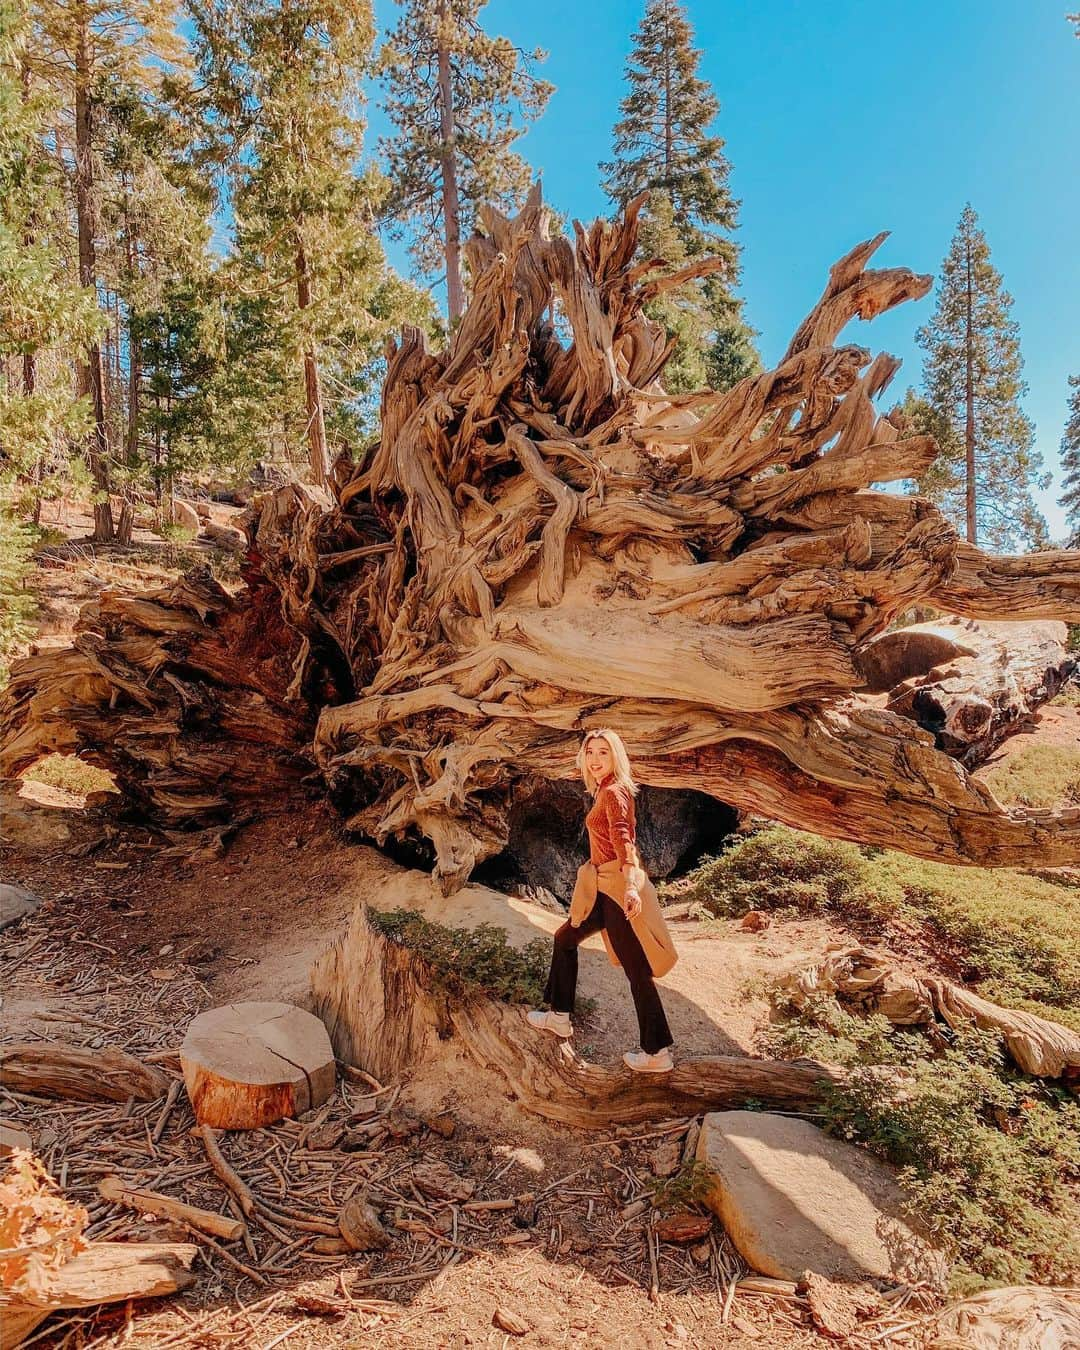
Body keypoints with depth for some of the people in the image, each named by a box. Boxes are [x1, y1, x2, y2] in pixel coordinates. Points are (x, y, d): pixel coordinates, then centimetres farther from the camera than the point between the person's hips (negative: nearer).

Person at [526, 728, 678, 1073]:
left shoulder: (613, 792, -14)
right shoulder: (605, 791, 14)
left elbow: (623, 839, -28)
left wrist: (630, 884, -40)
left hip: (617, 889, -10)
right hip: (604, 889, 10)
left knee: (637, 970, -4)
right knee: (565, 938, 21)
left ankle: (657, 1054, 4)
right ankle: (559, 1016, 35)